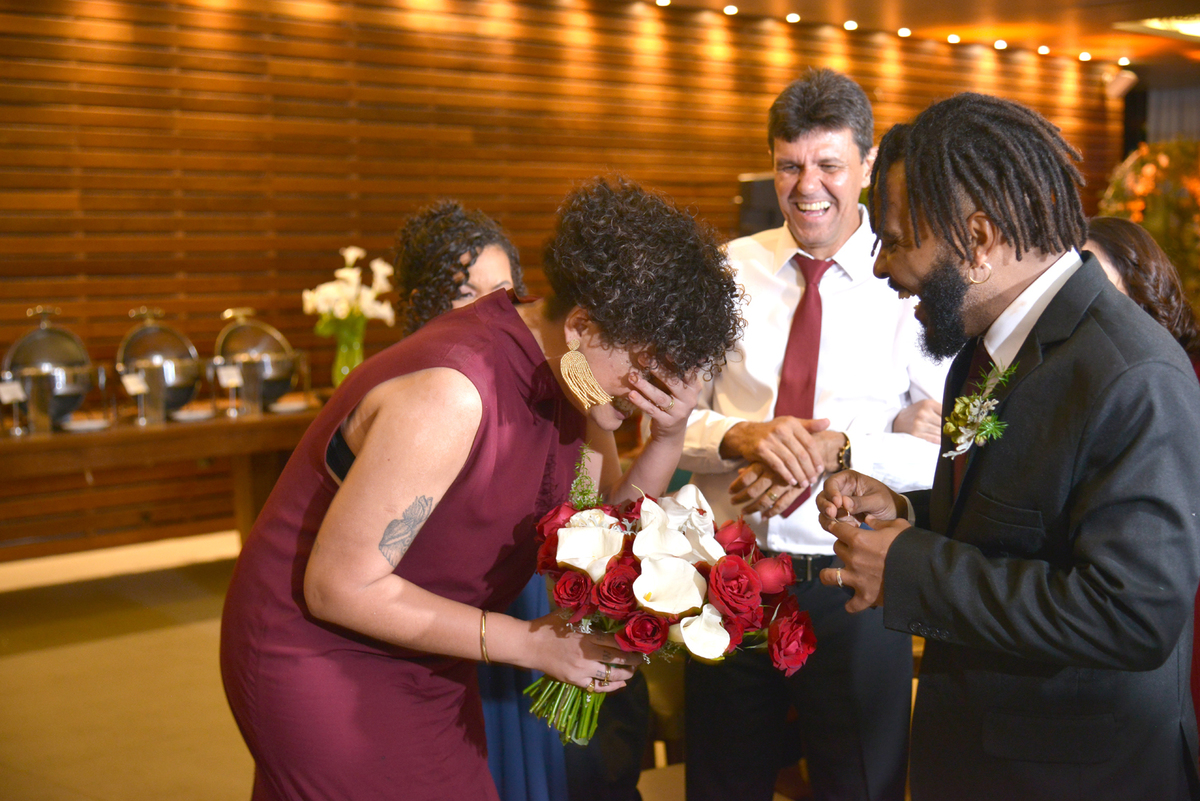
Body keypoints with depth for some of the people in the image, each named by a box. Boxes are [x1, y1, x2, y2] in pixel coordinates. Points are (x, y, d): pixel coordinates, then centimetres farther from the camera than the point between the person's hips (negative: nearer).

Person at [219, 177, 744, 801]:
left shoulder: (573, 374, -5)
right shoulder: (450, 396, -32)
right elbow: (339, 587, -28)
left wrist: (669, 438, -16)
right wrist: (530, 643, -24)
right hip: (319, 658, -7)